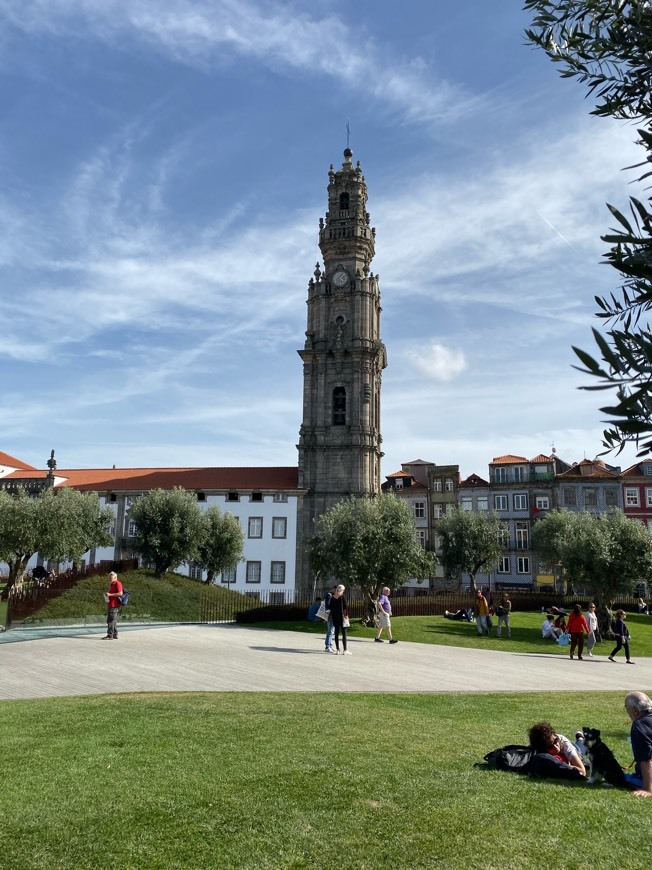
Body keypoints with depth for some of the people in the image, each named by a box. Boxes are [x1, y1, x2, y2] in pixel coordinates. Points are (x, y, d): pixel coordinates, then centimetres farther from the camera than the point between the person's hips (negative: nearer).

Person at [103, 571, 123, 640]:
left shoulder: (117, 583, -10)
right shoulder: (112, 584, 22)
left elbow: (120, 593, -19)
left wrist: (110, 594, -19)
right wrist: (107, 595, 16)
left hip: (114, 605, -11)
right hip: (111, 605, 11)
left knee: (111, 620, -11)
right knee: (114, 620, 12)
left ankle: (110, 635, -11)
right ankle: (115, 635, 16)